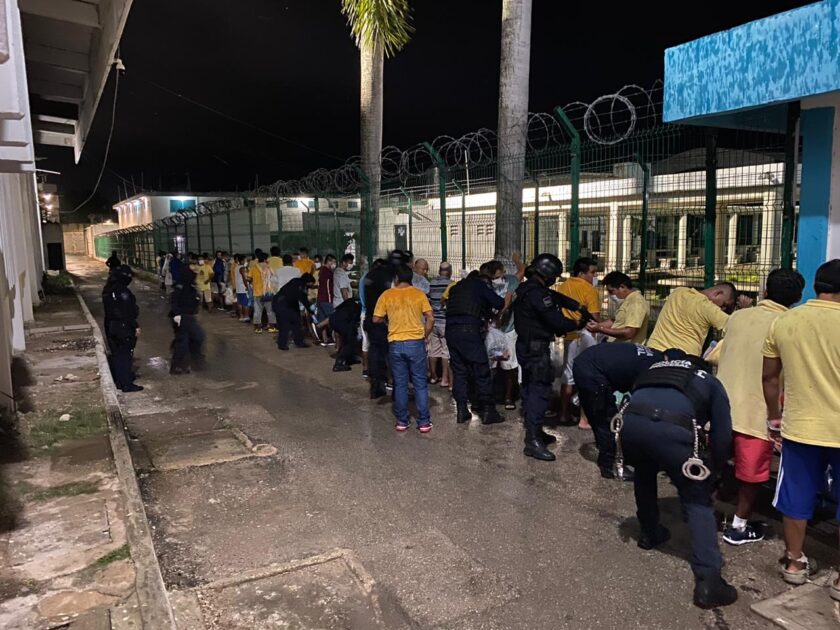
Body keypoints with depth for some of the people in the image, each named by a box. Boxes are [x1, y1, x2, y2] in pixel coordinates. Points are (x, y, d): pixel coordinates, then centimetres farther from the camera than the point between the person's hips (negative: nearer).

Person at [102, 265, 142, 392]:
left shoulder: (107, 290, 8)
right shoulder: (122, 291, -21)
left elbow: (108, 309, 16)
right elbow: (128, 312, -21)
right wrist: (135, 326, -14)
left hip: (110, 326, 9)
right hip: (124, 327, -9)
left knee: (116, 354, 16)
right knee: (125, 355, -2)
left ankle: (119, 380, 26)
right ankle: (127, 385, 1)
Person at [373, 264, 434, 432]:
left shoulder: (386, 295, 0)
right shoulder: (419, 294, -1)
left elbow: (376, 319, 2)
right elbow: (430, 319, -5)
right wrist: (424, 336, 8)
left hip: (395, 344, 1)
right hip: (416, 343, -1)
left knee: (400, 384, 11)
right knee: (420, 383, 8)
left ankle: (402, 421, 17)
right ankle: (424, 422, 11)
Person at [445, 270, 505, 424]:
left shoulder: (456, 288, 26)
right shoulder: (479, 285, 8)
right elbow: (499, 304, 1)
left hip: (450, 330, 6)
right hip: (469, 330, -6)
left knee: (459, 371, 12)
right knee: (482, 372, 1)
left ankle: (461, 411, 12)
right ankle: (487, 411, 4)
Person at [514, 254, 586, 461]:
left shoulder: (527, 288, 12)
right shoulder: (537, 293, -20)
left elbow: (556, 298, 14)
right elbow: (555, 320, -20)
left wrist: (578, 307, 4)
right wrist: (576, 323, -4)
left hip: (526, 345, 11)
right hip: (536, 348, -11)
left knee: (530, 388, 16)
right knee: (540, 390, -10)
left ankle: (534, 432, 27)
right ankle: (533, 441, -11)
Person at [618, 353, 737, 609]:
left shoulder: (654, 368, 41)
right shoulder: (711, 383, 32)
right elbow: (722, 436, 24)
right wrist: (713, 473, 40)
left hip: (630, 422, 4)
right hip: (671, 429, -3)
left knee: (644, 474, 36)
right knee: (697, 501, 12)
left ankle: (649, 533, 45)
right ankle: (708, 581, 3)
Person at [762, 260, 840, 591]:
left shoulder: (782, 322, -3)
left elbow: (769, 377, 5)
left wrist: (774, 418, 17)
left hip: (799, 427, 3)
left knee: (797, 499, 16)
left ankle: (794, 563, 30)